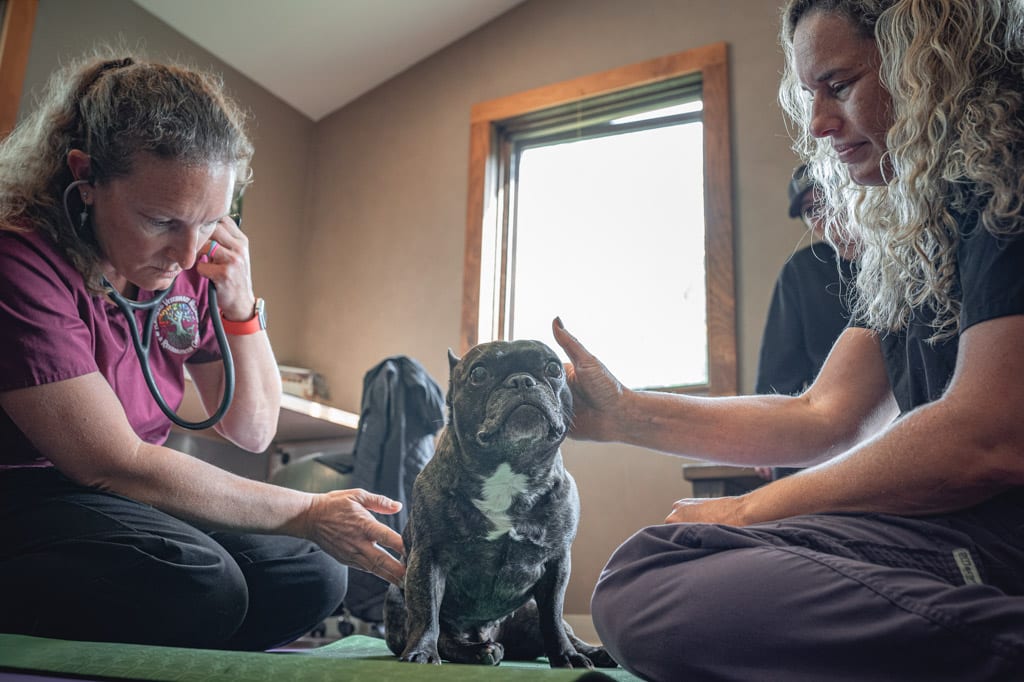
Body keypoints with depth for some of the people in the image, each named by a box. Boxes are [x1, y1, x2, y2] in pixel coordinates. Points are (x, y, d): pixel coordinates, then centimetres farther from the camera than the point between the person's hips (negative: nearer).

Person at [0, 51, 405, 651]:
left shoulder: (189, 266, -2)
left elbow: (253, 432, 3)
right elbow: (113, 465, -24)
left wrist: (240, 303, -12)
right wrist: (308, 513, -23)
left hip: (133, 499, 7)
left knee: (311, 577, -10)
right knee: (198, 586, -31)